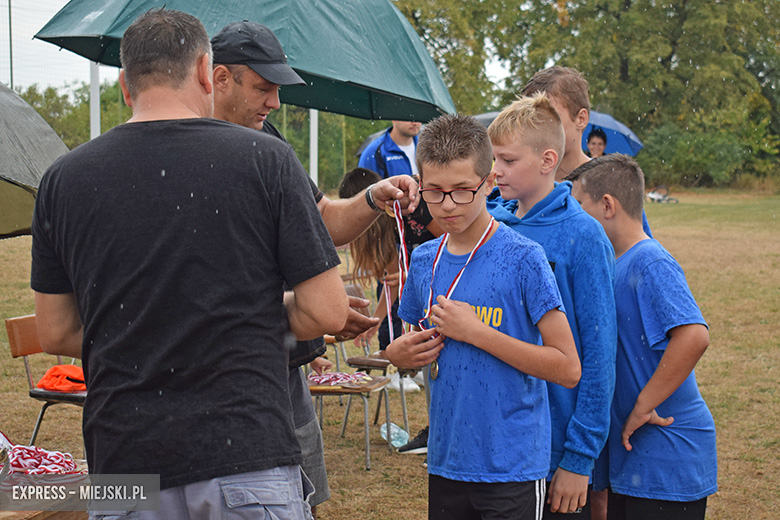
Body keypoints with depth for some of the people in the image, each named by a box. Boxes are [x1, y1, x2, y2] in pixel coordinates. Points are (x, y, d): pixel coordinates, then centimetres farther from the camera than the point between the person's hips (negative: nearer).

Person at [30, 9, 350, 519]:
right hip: (249, 456, -2)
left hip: (123, 460, 3)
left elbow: (56, 333, 9)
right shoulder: (265, 158, -5)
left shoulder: (63, 179, 2)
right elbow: (327, 313, -5)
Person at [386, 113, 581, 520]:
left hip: (512, 469, -5)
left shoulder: (523, 260, -11)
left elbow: (567, 369, -14)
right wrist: (399, 353, -4)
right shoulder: (424, 260, 6)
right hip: (445, 463, 5)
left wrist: (476, 332, -18)